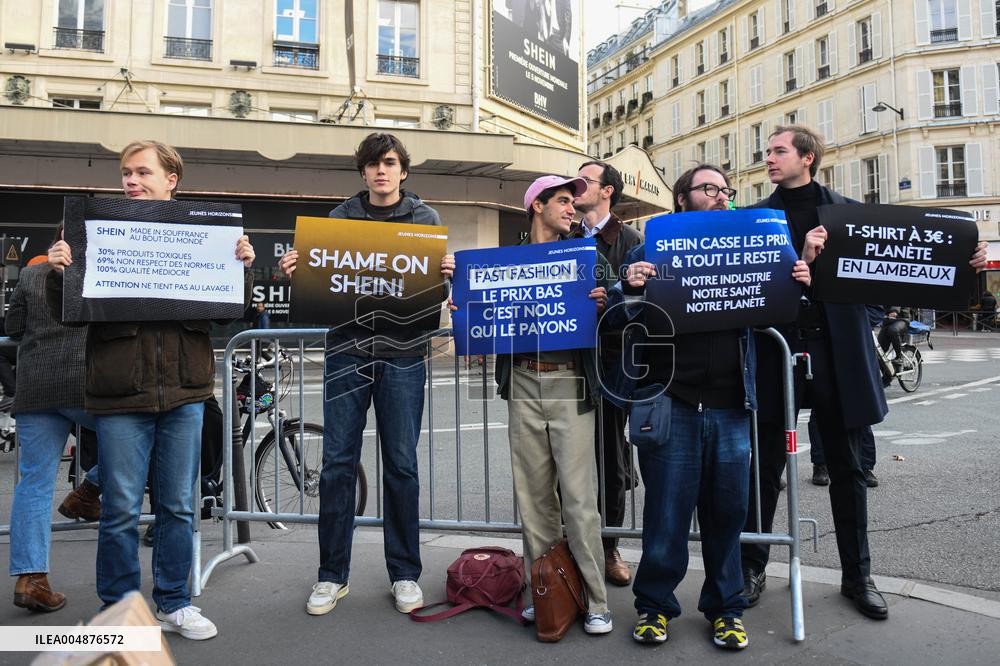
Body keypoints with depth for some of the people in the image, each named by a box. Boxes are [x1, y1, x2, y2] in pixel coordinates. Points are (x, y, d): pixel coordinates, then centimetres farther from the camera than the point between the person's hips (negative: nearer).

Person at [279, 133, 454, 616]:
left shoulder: (425, 219, 9)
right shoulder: (340, 218, 12)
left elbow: (439, 291, 6)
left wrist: (447, 277, -15)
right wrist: (294, 271, -8)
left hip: (403, 353, -1)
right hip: (347, 348, 1)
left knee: (401, 465, 4)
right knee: (337, 463, 3)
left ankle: (404, 573, 19)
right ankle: (332, 573, 18)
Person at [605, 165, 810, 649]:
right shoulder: (651, 251, 5)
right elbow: (617, 321, 0)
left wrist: (797, 285, -2)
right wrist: (630, 288, -21)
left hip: (730, 405, 3)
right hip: (670, 401, -3)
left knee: (727, 510, 10)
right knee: (667, 510, 3)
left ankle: (724, 608, 27)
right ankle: (654, 604, 22)